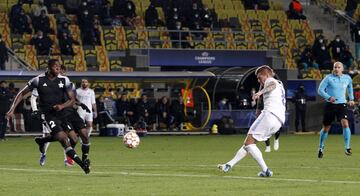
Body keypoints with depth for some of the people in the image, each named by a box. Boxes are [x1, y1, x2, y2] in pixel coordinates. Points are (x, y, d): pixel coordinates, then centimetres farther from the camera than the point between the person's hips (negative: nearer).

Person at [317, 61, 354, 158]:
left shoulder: (347, 78, 4)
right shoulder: (328, 78, -6)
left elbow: (350, 87, 26)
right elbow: (320, 90, -7)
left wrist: (351, 99, 20)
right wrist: (328, 97, -22)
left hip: (342, 104, 1)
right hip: (330, 105, -1)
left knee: (345, 124, -20)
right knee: (326, 128, 6)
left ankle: (347, 148, -15)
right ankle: (321, 148, 28)